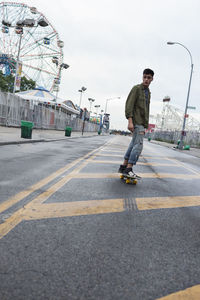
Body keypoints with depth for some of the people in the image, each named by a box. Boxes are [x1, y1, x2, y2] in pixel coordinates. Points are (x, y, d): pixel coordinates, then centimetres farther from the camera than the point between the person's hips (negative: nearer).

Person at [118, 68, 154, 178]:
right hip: (137, 121, -8)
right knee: (138, 144, -16)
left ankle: (123, 167, 11)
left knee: (133, 144, 7)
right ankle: (128, 169, -16)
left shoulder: (148, 92, 22)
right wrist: (130, 121, -23)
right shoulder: (136, 88, -4)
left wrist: (145, 125, 21)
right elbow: (129, 105, -13)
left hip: (142, 122, 8)